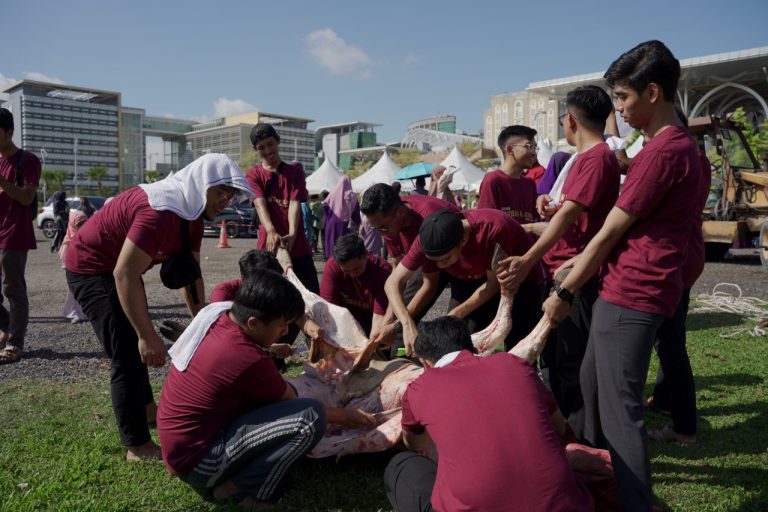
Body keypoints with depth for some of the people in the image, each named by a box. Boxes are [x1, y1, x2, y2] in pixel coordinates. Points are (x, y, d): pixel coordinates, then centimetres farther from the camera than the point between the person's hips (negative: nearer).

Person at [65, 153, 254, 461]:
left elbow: (191, 273, 4)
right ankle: (138, 447, -2)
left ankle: (145, 407, 43)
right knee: (129, 354, -12)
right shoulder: (161, 211, -32)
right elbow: (125, 275, -34)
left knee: (137, 343, 23)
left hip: (118, 268, 10)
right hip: (90, 268, -10)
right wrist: (148, 336, -32)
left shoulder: (192, 212, -1)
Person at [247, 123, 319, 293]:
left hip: (298, 246, 1)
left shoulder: (295, 172, 9)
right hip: (267, 247, -1)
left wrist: (292, 235, -25)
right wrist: (271, 232, -32)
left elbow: (294, 204, -6)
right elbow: (260, 205, -12)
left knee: (313, 297, -1)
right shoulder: (253, 176, 6)